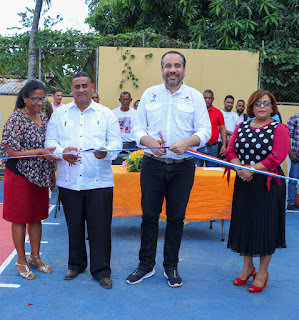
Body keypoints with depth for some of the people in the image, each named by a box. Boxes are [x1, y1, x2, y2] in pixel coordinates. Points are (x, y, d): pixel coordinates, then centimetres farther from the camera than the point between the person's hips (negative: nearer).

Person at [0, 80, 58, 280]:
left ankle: (35, 257, 27)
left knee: (37, 217, 13)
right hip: (20, 176, -6)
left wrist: (52, 173, 14)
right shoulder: (16, 119, -13)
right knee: (20, 218, 5)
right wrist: (41, 152, -24)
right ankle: (21, 261, 18)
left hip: (40, 176, 6)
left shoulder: (43, 118, 7)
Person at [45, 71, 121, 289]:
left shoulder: (106, 114, 9)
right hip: (69, 181, 2)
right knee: (74, 225, 11)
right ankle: (76, 264, 30)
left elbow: (116, 142, 2)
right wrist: (62, 152, -14)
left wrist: (106, 152, -20)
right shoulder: (59, 114, 12)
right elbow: (50, 142, 7)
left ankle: (101, 270, 14)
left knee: (100, 226, -1)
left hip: (99, 180, -1)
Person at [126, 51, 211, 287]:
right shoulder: (149, 94, 9)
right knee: (149, 215, 5)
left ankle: (171, 267, 23)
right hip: (153, 164, 1)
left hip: (183, 166, 0)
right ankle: (146, 265, 20)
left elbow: (205, 130, -2)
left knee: (176, 217, 7)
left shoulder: (195, 97, 5)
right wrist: (150, 143, -15)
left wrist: (187, 142, -21)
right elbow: (138, 128, 6)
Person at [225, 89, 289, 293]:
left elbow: (277, 157, -15)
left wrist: (252, 169, -18)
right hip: (243, 184, 5)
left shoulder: (279, 129, -4)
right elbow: (230, 151, 5)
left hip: (268, 184, -4)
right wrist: (239, 168, -14)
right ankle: (248, 267, 29)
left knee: (265, 225, 2)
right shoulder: (241, 127, 10)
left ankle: (263, 272, 19)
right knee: (243, 223, 10)